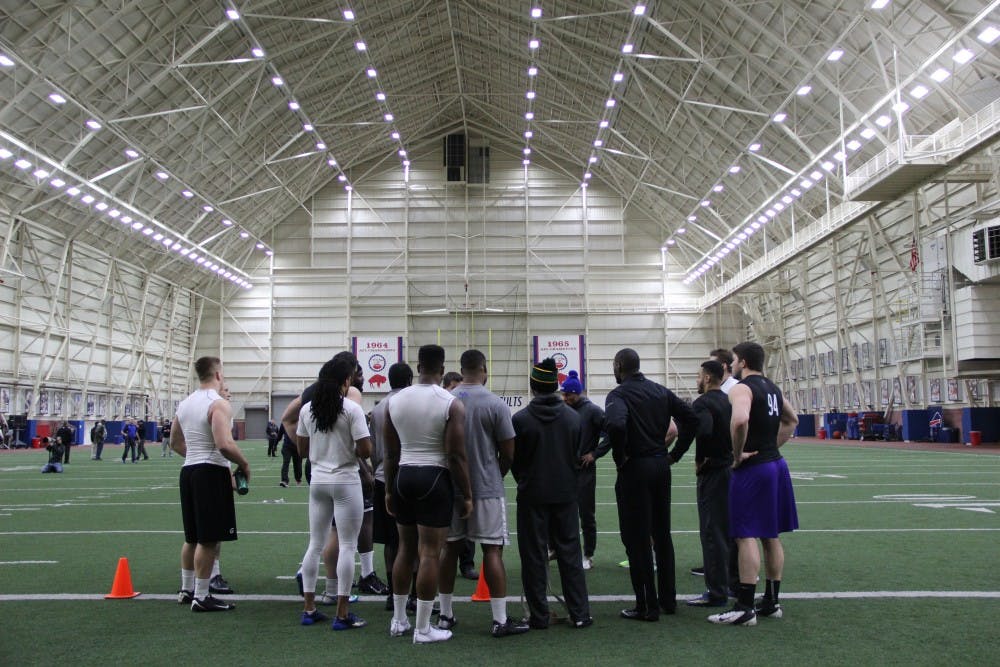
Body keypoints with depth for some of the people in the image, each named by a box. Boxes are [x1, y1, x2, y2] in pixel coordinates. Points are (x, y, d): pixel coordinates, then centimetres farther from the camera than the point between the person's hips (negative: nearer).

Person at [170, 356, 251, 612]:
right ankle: (201, 597, 2)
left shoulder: (185, 403, 12)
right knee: (209, 539, -2)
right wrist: (244, 464, -11)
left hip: (189, 470, 9)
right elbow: (224, 444, -25)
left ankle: (187, 590, 28)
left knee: (193, 537, 18)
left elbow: (175, 443, 20)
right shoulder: (218, 404, -15)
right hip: (211, 473, -9)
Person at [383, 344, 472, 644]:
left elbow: (390, 453, 8)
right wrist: (467, 495, -5)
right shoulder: (451, 404, -11)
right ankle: (422, 629, 6)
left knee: (405, 549, 17)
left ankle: (398, 621, 26)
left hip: (404, 477, 5)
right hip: (435, 479, -5)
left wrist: (389, 490, 17)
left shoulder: (396, 400, 3)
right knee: (429, 553, 1)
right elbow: (456, 455, -13)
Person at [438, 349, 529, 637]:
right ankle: (500, 620, 3)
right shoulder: (495, 404, -10)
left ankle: (445, 614, 20)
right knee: (492, 550, 0)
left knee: (450, 547, 12)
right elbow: (508, 452, -6)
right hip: (486, 488, -4)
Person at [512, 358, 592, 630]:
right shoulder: (574, 417, -1)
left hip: (532, 496, -3)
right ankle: (580, 614, 12)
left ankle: (539, 616, 10)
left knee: (534, 557, 6)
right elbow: (578, 454, 6)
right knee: (570, 553, 11)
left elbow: (514, 460, -2)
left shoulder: (520, 419, -11)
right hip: (566, 493, 3)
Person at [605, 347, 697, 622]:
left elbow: (616, 425, -31)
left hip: (634, 469, -7)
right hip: (661, 466, 7)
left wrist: (620, 457, -16)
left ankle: (647, 606, 5)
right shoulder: (660, 391, 9)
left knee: (637, 540, 1)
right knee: (662, 535, 16)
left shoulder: (618, 395, -11)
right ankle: (668, 600, 25)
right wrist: (675, 453, 8)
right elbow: (691, 419, 6)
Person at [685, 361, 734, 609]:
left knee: (712, 532, -3)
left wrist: (700, 460, -17)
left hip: (712, 473, -8)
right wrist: (733, 453, 12)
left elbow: (704, 430, -30)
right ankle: (732, 583, 26)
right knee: (730, 529, 17)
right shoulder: (729, 401, 12)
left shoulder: (702, 403, -13)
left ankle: (716, 592, 0)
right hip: (732, 468, 9)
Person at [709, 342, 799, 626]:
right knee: (771, 536, 13)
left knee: (746, 536, -6)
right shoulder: (772, 388, 14)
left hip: (752, 468, -9)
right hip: (776, 464, 9)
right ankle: (771, 602, 22)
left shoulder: (741, 388, -14)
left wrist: (738, 455, -20)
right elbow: (791, 420, 28)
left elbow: (740, 421, -33)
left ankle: (745, 608, -5)